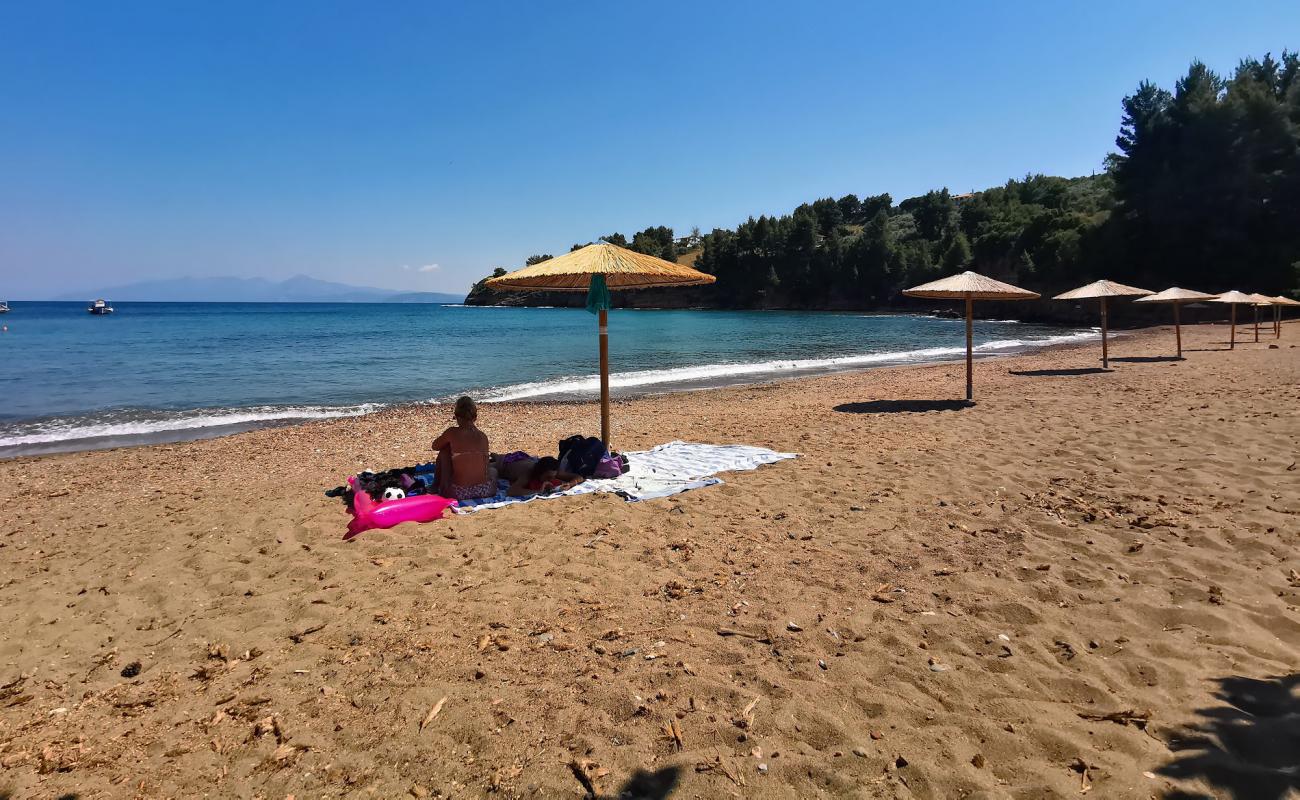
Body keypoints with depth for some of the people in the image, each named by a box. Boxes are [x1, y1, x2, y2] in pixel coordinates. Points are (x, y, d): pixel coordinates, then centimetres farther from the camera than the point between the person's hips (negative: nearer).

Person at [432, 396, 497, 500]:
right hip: (484, 492, 4)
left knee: (444, 451, 20)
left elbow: (435, 446, 15)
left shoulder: (452, 432, -6)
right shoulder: (483, 436, 2)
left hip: (458, 494, -4)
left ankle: (436, 486, 32)